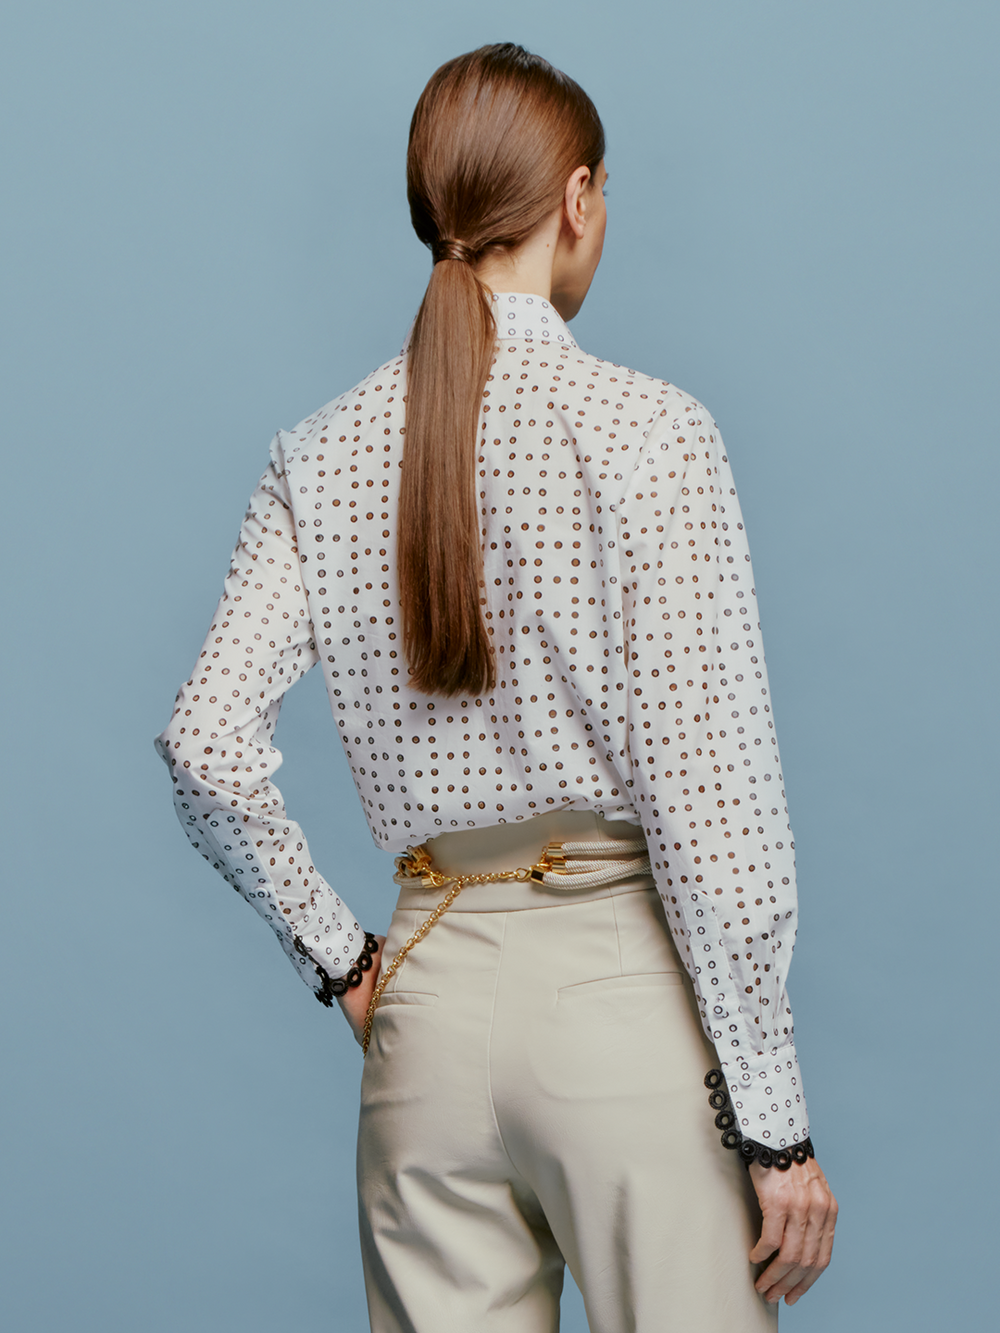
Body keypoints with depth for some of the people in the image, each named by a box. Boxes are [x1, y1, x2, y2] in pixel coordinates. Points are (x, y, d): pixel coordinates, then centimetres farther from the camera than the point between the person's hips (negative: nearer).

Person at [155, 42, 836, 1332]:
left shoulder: (322, 455, 4)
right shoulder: (646, 428, -9)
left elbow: (207, 749, -3)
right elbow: (706, 784, -13)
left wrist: (340, 957, 9)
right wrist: (774, 1121, -8)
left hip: (430, 995, 5)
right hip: (623, 980, -4)